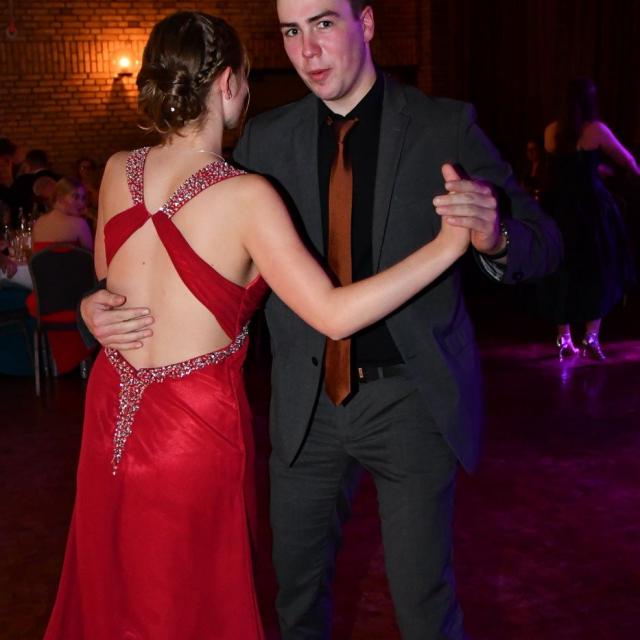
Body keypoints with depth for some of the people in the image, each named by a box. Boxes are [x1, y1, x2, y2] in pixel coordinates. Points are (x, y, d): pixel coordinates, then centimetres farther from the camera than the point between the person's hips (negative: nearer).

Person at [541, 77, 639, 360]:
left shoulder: (551, 131, 5)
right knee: (598, 272, 8)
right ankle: (591, 338, 4)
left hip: (559, 207, 4)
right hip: (592, 207, -3)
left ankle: (564, 340, 13)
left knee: (562, 273, 10)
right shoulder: (596, 130, -6)